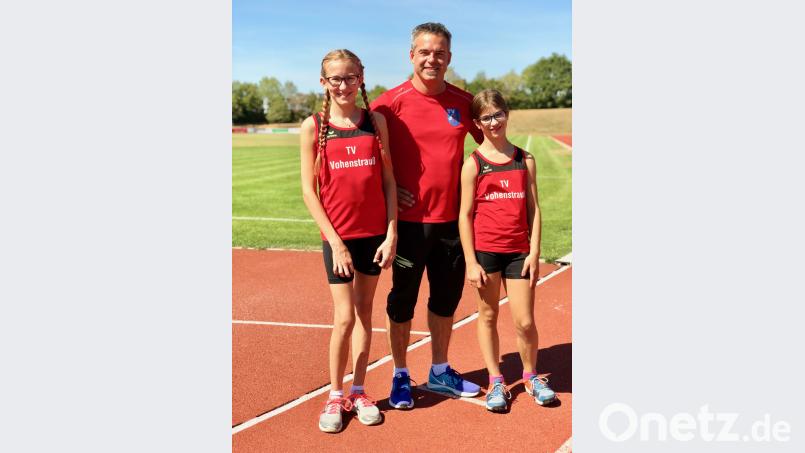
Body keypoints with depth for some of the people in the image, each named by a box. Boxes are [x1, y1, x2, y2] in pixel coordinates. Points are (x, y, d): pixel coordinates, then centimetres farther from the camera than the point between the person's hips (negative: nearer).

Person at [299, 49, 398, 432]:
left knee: (364, 313, 11)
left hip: (375, 233, 2)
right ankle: (335, 396, 18)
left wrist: (392, 233, -3)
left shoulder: (376, 121, 1)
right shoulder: (313, 127, -3)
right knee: (344, 317, -2)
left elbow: (388, 180, 3)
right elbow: (309, 190, -4)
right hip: (337, 235, -2)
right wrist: (335, 241, -10)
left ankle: (358, 391, 25)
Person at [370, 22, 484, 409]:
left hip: (451, 218, 4)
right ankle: (400, 376, 25)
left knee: (447, 296, 15)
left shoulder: (464, 102, 2)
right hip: (409, 219, -4)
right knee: (402, 298, 7)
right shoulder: (392, 102, -9)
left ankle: (440, 372, 33)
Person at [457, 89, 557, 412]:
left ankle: (531, 376, 26)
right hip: (485, 250, -1)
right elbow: (465, 215, -2)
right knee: (488, 316, 10)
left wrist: (534, 253, -1)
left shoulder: (525, 160, 5)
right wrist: (470, 262, -6)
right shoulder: (473, 164, -2)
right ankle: (495, 381, 24)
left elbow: (533, 209, 6)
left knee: (524, 321, 2)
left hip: (518, 251, 1)